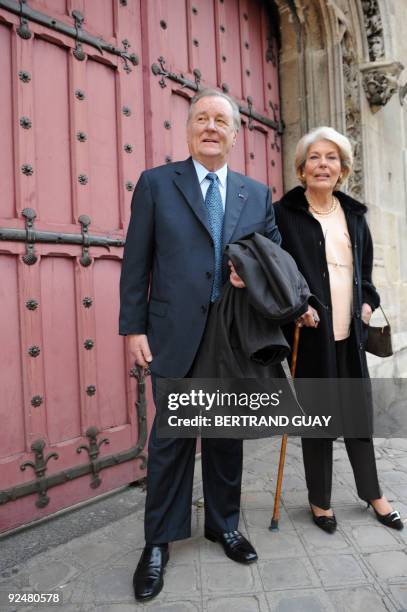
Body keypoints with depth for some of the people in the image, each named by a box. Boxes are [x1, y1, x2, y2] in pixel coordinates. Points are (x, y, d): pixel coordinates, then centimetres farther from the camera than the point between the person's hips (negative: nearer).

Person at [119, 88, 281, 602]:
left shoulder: (257, 194, 9)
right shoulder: (156, 183, 1)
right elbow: (136, 262, -1)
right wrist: (133, 327, -6)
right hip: (176, 335, -2)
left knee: (227, 436, 15)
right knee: (170, 438, 6)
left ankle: (224, 524, 35)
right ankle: (159, 541, 25)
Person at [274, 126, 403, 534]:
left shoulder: (353, 214, 12)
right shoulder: (285, 213, -4)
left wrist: (367, 301, 7)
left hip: (350, 332, 5)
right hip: (311, 332, -5)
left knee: (358, 412, 15)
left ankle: (372, 493, 36)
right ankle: (320, 501, 26)